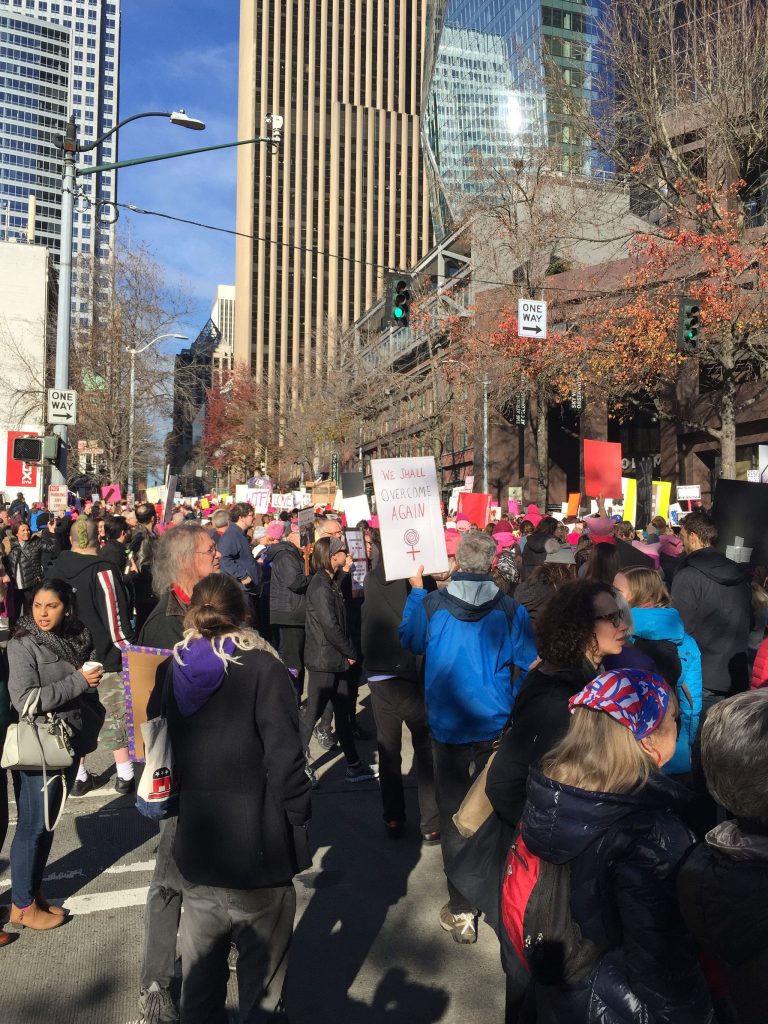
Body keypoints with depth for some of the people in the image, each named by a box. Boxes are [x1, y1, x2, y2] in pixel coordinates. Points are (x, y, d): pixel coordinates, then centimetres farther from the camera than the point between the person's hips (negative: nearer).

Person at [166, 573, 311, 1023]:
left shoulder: (175, 672, 1)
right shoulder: (264, 669, -14)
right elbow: (286, 763, -17)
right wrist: (298, 830, -5)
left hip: (195, 853, 5)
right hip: (258, 852, -5)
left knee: (200, 975, 21)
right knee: (261, 984, 11)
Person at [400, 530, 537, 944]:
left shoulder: (431, 605, -12)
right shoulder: (510, 609, -13)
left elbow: (409, 639, 8)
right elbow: (529, 662, -6)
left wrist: (415, 591, 15)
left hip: (447, 728, -1)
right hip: (496, 728, 1)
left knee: (453, 816, 11)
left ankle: (462, 912, 16)